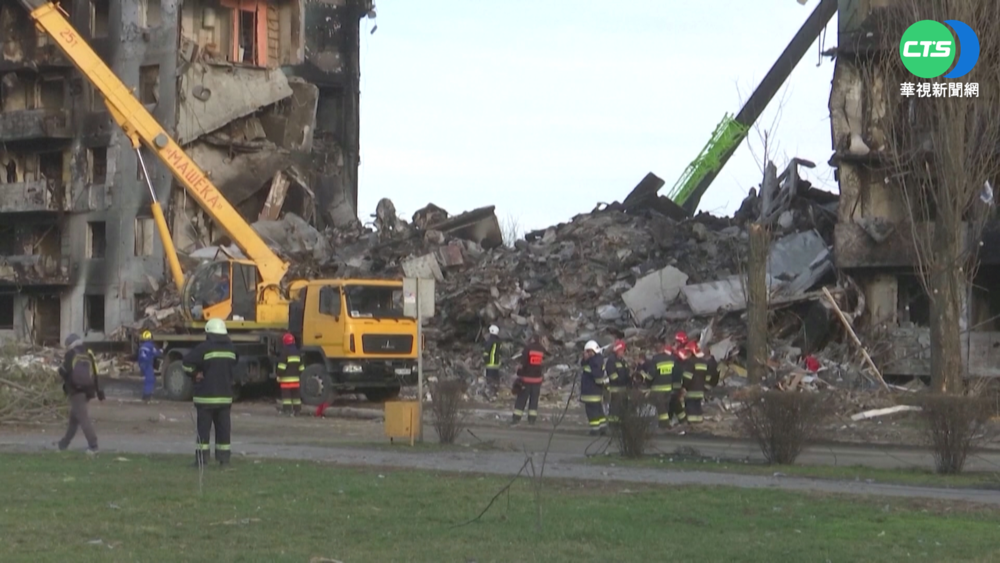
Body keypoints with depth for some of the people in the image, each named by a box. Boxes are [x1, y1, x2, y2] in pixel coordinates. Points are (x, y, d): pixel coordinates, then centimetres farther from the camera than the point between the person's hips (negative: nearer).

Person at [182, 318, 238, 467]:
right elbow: (234, 368, 22)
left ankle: (201, 458, -4)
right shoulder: (231, 348, 9)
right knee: (223, 427, 8)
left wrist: (194, 374, 1)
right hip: (225, 395, 5)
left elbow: (187, 362, -15)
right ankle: (224, 457, 8)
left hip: (206, 395, -5)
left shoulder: (205, 348, -11)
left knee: (204, 427, -2)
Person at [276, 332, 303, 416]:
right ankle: (297, 410, 12)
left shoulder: (285, 353, -10)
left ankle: (287, 409, -11)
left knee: (286, 395, -6)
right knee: (296, 395, 11)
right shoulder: (297, 353, 13)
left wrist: (279, 377, -8)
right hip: (296, 379, 7)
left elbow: (281, 367, -14)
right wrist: (301, 376, 22)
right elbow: (301, 367, 16)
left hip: (286, 379, -7)